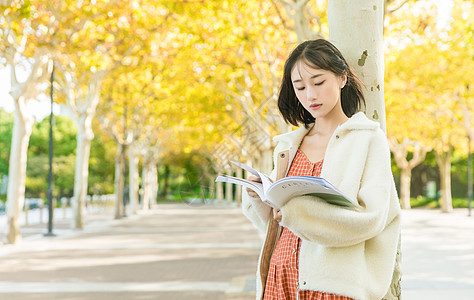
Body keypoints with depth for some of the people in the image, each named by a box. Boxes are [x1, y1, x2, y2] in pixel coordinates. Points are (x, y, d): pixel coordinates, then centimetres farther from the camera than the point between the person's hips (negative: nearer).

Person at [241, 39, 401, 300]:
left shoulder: (368, 138, 1)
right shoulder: (287, 145, 15)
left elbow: (371, 217, -11)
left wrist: (296, 208, -21)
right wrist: (257, 196, -6)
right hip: (281, 276, 4)